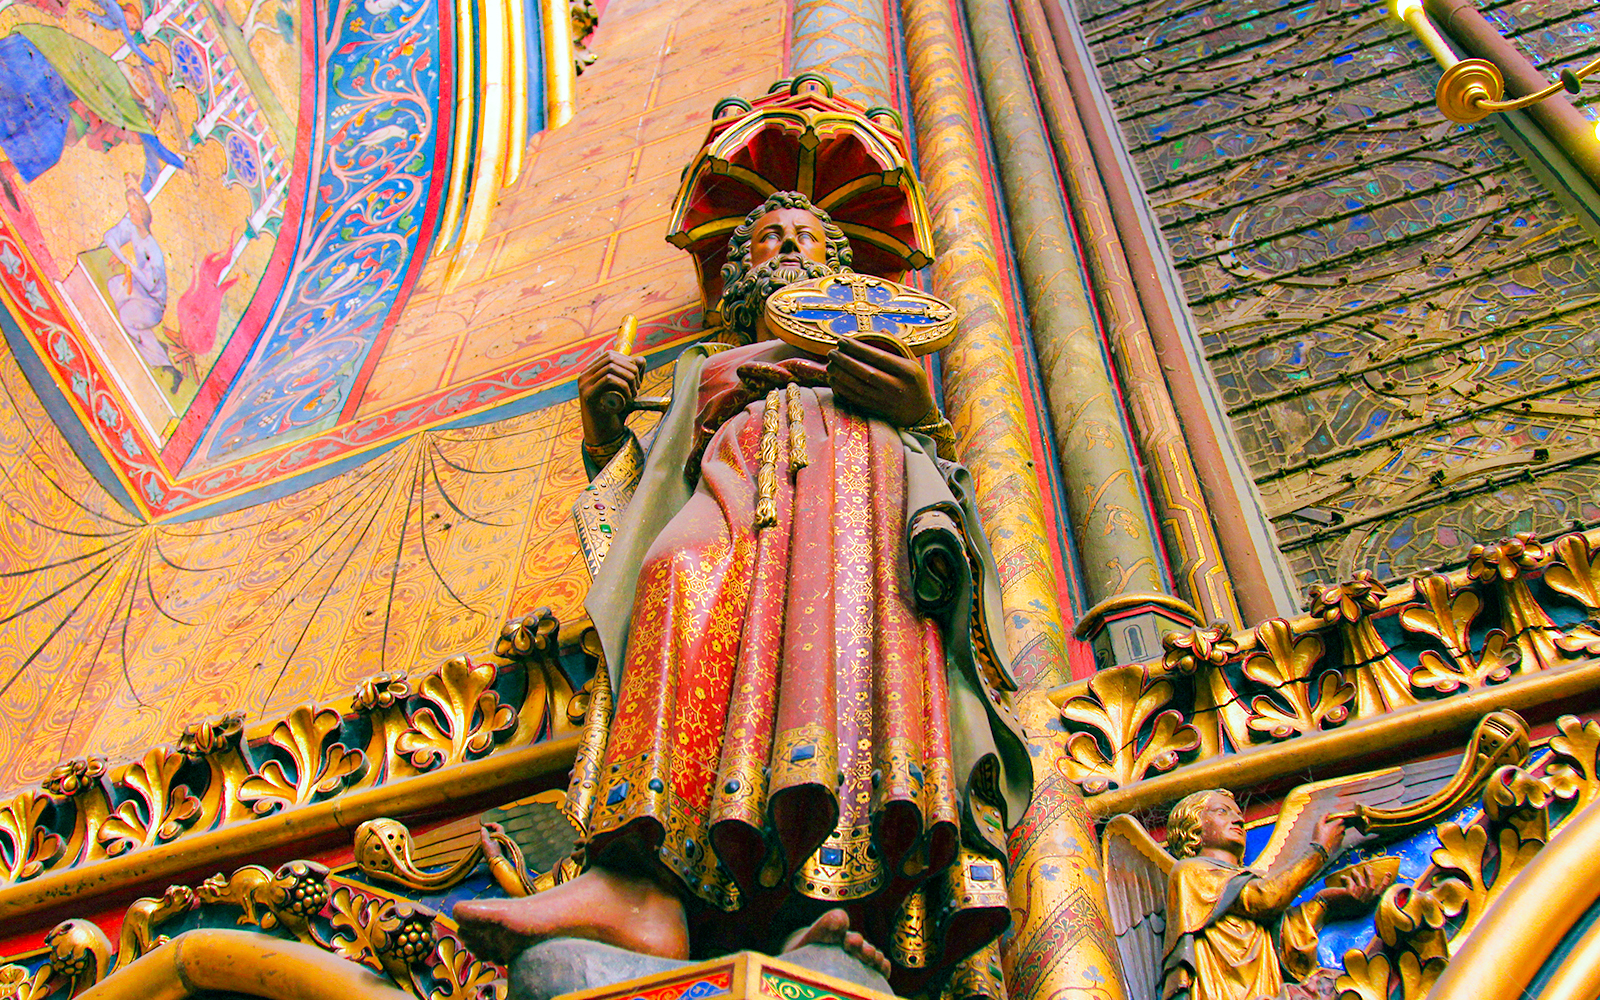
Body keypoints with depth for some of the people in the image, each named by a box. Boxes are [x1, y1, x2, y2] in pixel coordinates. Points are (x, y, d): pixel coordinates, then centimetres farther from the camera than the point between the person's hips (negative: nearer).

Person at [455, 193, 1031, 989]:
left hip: (863, 476, -1)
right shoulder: (705, 372, 40)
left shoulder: (884, 351, 37)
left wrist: (921, 410, -4)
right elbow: (640, 487, 26)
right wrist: (601, 433, 6)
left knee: (851, 604, -38)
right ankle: (649, 885, -58)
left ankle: (847, 909, -58)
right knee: (688, 586, -38)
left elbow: (941, 468, 18)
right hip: (737, 486, 1)